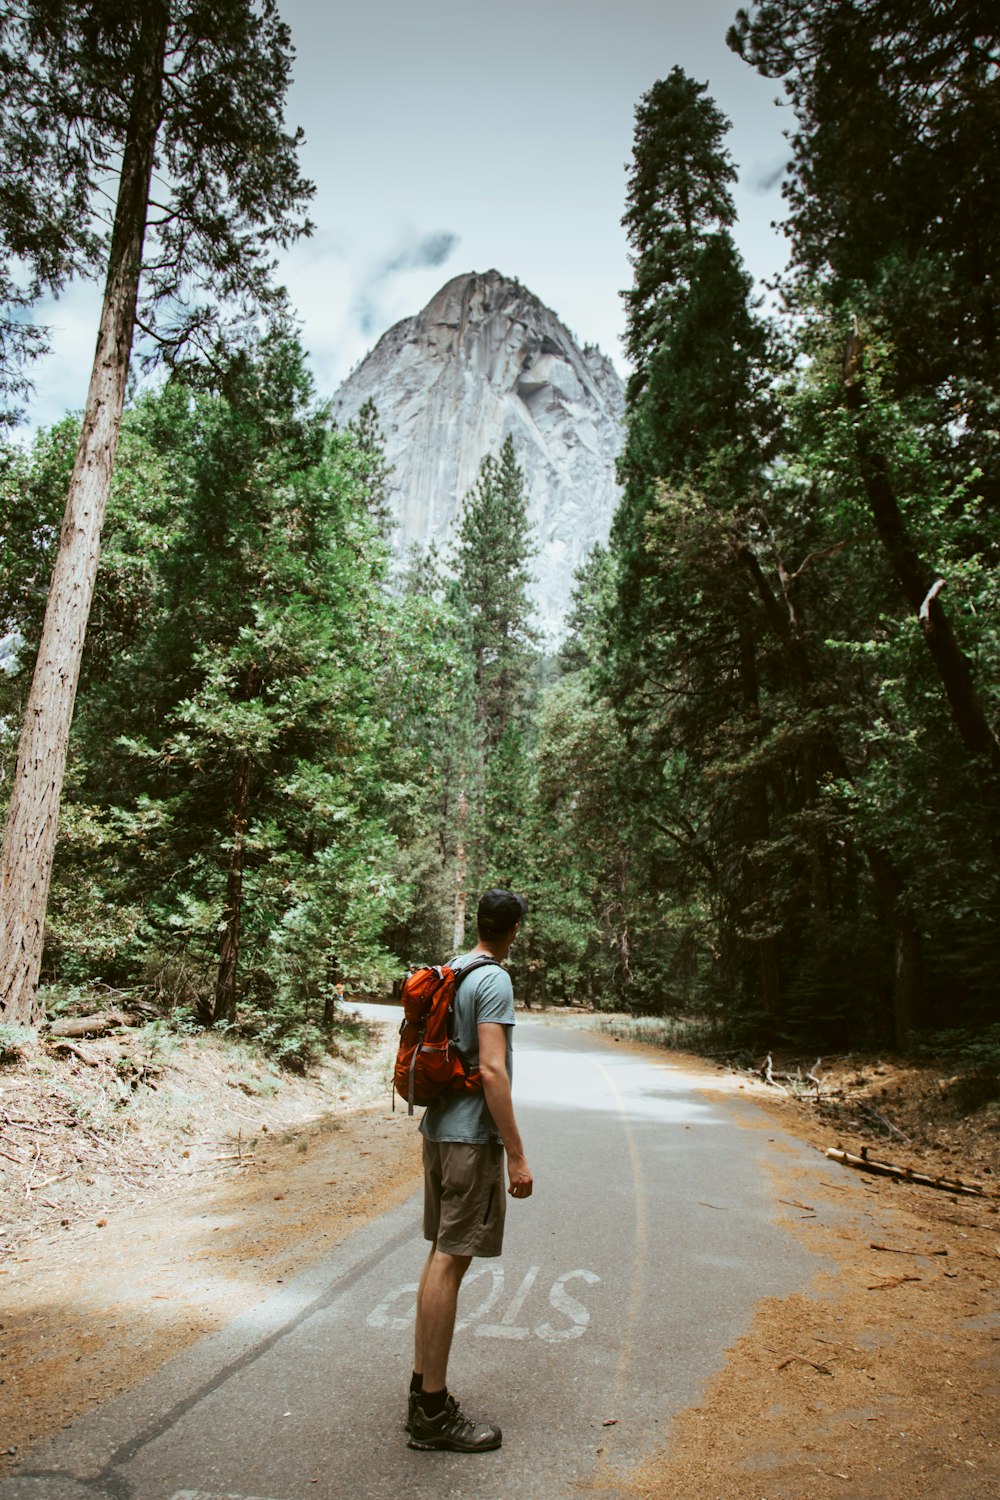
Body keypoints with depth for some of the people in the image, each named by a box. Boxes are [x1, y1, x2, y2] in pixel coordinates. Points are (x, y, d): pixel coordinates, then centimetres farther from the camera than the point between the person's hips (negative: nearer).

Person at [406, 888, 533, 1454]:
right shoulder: (494, 980, -15)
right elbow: (492, 1070, -22)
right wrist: (517, 1156, -19)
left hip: (438, 1129, 9)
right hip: (472, 1136, -9)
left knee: (443, 1256, 16)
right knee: (451, 1260, -1)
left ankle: (424, 1388, 27)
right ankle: (434, 1412, 10)